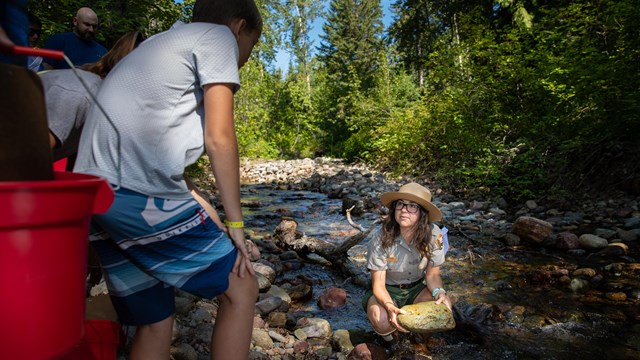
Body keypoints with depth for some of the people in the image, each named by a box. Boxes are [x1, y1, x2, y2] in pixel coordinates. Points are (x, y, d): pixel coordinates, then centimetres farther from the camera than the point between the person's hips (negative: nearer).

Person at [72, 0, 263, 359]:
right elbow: (219, 139, -7)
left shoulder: (162, 47, 30)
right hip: (141, 194, -9)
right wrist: (235, 224, -1)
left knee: (155, 321, 19)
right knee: (240, 289, 7)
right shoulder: (217, 35, 6)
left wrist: (212, 221, 22)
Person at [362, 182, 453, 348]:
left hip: (416, 288, 3)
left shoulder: (434, 234, -21)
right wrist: (390, 307, -43)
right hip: (386, 290, -2)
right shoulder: (380, 238, -26)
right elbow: (378, 284, -22)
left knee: (443, 306, -27)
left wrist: (439, 292, -32)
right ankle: (387, 332, 7)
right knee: (382, 321, -33)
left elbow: (432, 274, -8)